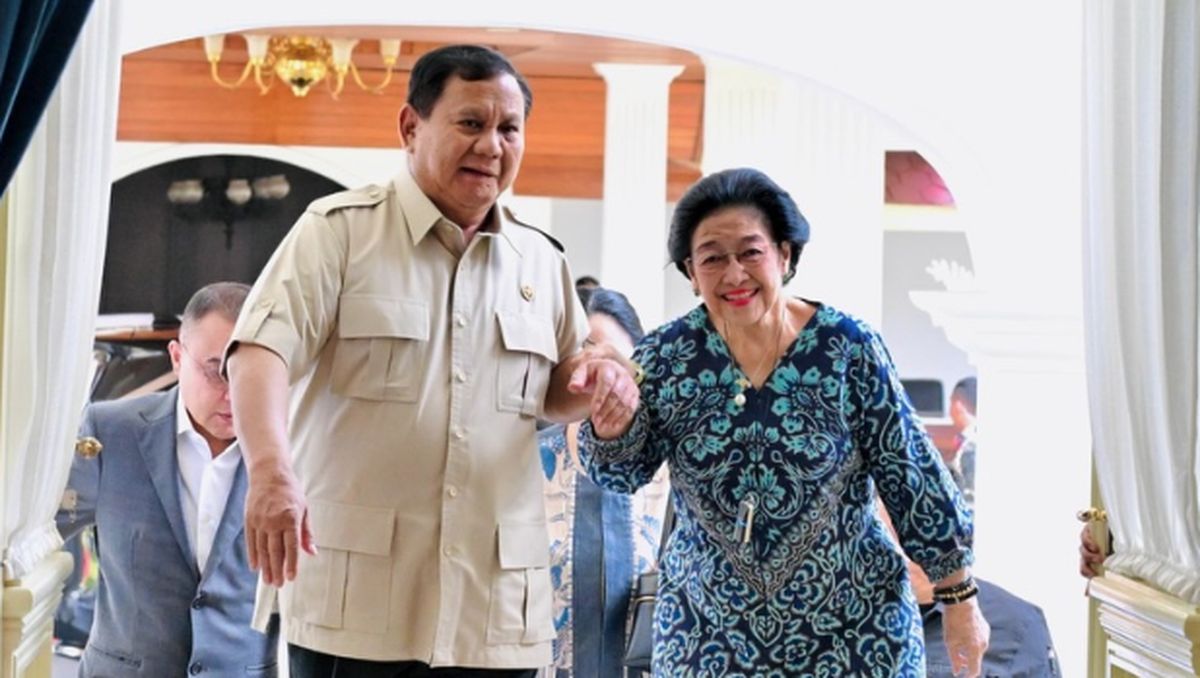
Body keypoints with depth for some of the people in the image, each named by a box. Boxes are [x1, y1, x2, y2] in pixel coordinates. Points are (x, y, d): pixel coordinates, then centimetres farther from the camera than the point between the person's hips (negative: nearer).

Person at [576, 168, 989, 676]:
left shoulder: (848, 347, -9)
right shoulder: (666, 356, -3)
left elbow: (910, 475, -4)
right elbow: (624, 474, -3)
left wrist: (959, 598, -2)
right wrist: (611, 428, -25)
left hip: (853, 629, -1)